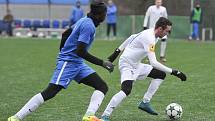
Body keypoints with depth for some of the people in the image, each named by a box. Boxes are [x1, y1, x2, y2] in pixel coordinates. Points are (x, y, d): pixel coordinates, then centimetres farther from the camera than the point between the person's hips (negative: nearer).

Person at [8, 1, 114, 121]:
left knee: (102, 87, -1)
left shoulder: (84, 21, 12)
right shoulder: (88, 26, -17)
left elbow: (65, 34, 23)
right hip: (68, 62, -10)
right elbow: (80, 51, -23)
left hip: (78, 64, 10)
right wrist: (102, 63, -20)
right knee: (50, 92, -15)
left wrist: (63, 54, 35)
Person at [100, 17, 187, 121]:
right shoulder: (149, 39, -25)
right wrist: (173, 72, -29)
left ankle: (145, 103, 10)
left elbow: (131, 38, 18)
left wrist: (117, 52, 25)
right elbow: (153, 63, -31)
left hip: (136, 65, 10)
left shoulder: (150, 33, 5)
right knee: (126, 90, -32)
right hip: (127, 64, -10)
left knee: (161, 75, 8)